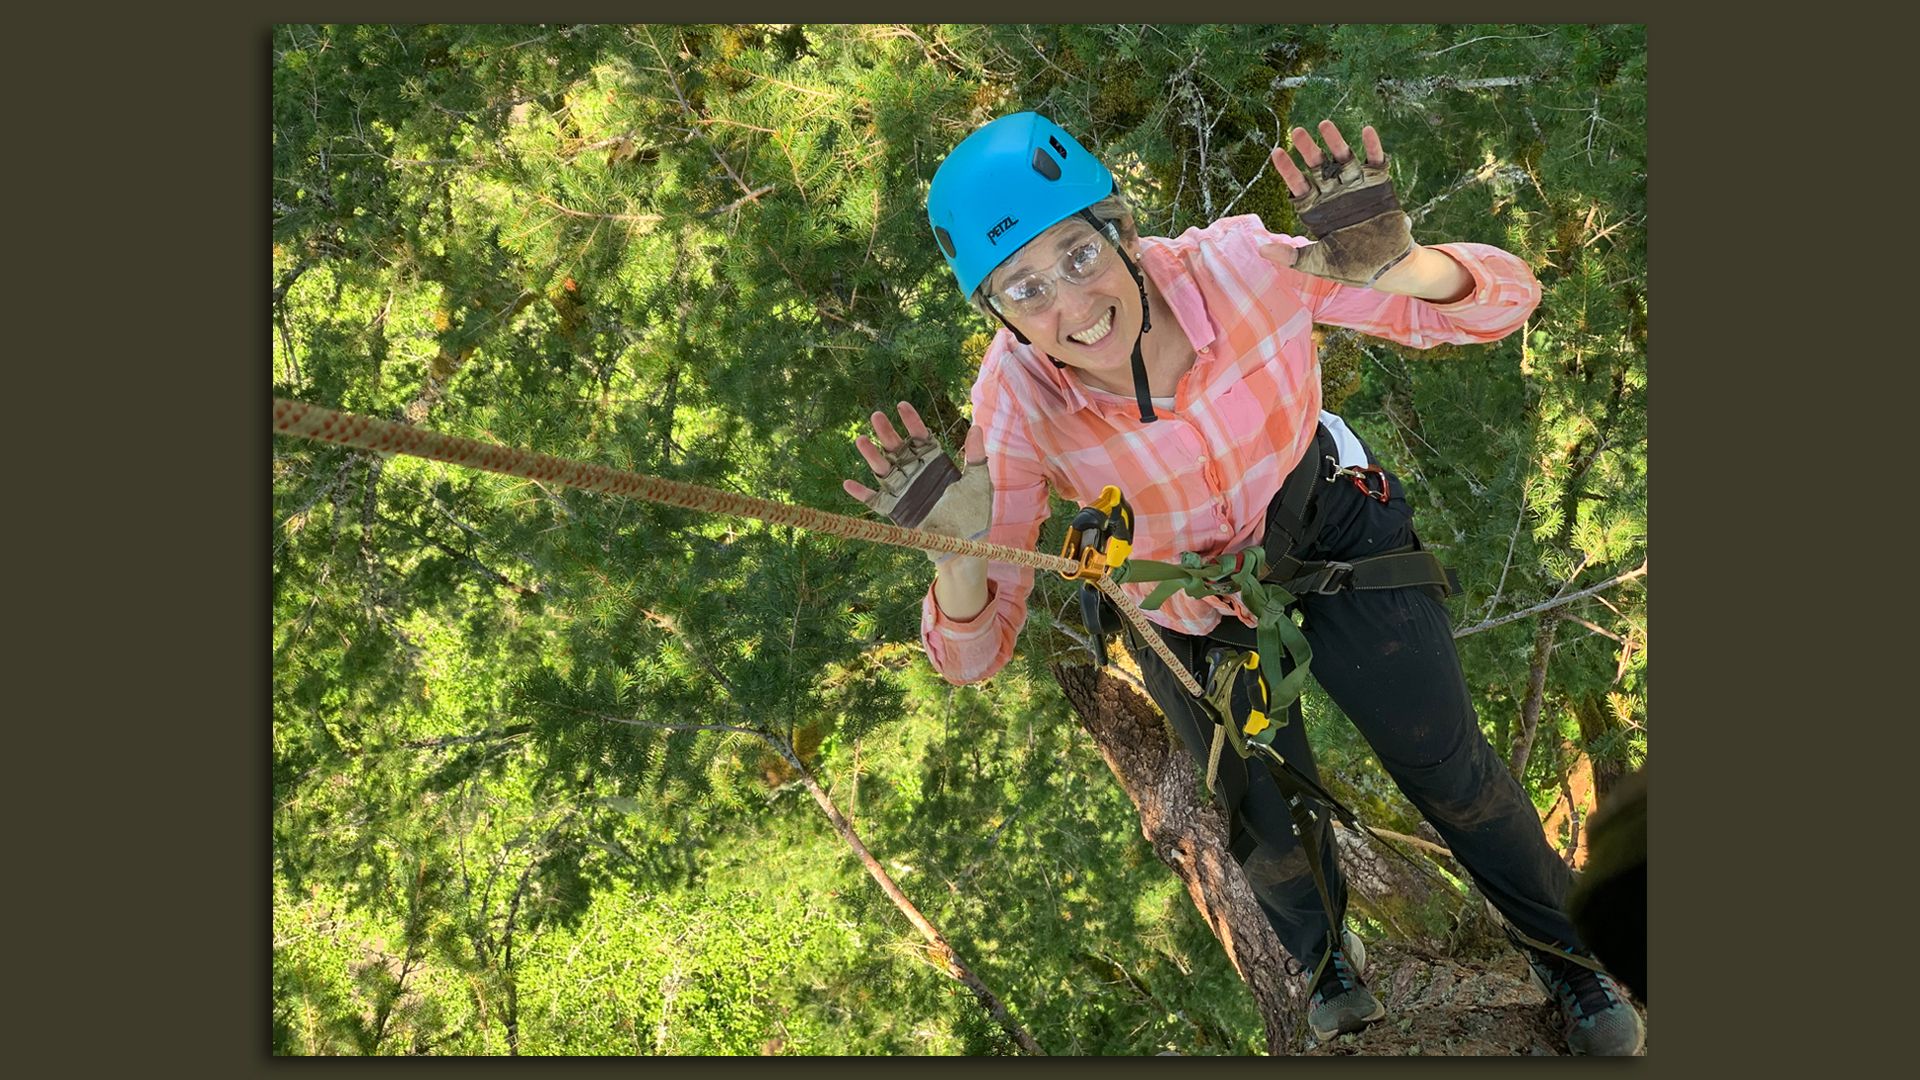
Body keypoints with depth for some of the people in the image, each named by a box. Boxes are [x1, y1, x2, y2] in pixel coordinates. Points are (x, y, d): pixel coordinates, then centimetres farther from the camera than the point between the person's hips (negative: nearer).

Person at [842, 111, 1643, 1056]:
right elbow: (972, 654, -27)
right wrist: (958, 548, -49)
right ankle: (1327, 959, 55)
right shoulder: (1018, 402, -34)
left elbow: (1503, 299, -28)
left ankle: (1563, 950, 45)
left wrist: (1394, 268, -50)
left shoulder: (1239, 267, -36)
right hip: (1188, 612, 0)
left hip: (1329, 534, 0)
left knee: (1451, 774, 13)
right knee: (1273, 834, 17)